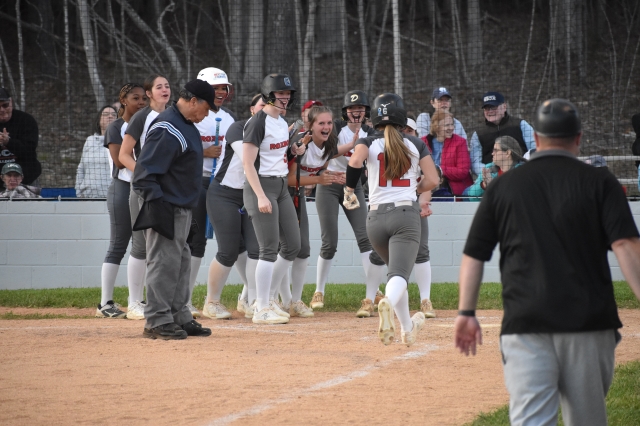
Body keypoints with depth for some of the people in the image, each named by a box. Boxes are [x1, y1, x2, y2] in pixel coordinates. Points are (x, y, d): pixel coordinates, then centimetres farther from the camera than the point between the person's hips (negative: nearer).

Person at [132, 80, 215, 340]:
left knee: (181, 263, 15)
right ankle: (157, 322, -5)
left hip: (181, 208, 11)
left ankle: (179, 318, 22)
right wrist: (155, 206, -27)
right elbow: (146, 171, -23)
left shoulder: (186, 126, 15)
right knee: (164, 262, -8)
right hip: (165, 207, -11)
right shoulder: (167, 128, -18)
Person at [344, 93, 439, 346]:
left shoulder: (369, 143, 5)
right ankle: (389, 303, -48)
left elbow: (355, 162, -17)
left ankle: (407, 328, 28)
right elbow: (432, 180, 2)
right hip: (406, 215, -2)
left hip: (376, 218, 2)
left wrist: (349, 190, -2)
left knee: (397, 271, 23)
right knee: (399, 275, -15)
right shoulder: (416, 145, 8)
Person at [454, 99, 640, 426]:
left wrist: (466, 313, 17)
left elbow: (473, 254, 11)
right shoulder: (599, 182, 4)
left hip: (524, 325, 0)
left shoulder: (503, 186, 10)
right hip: (588, 322, 0)